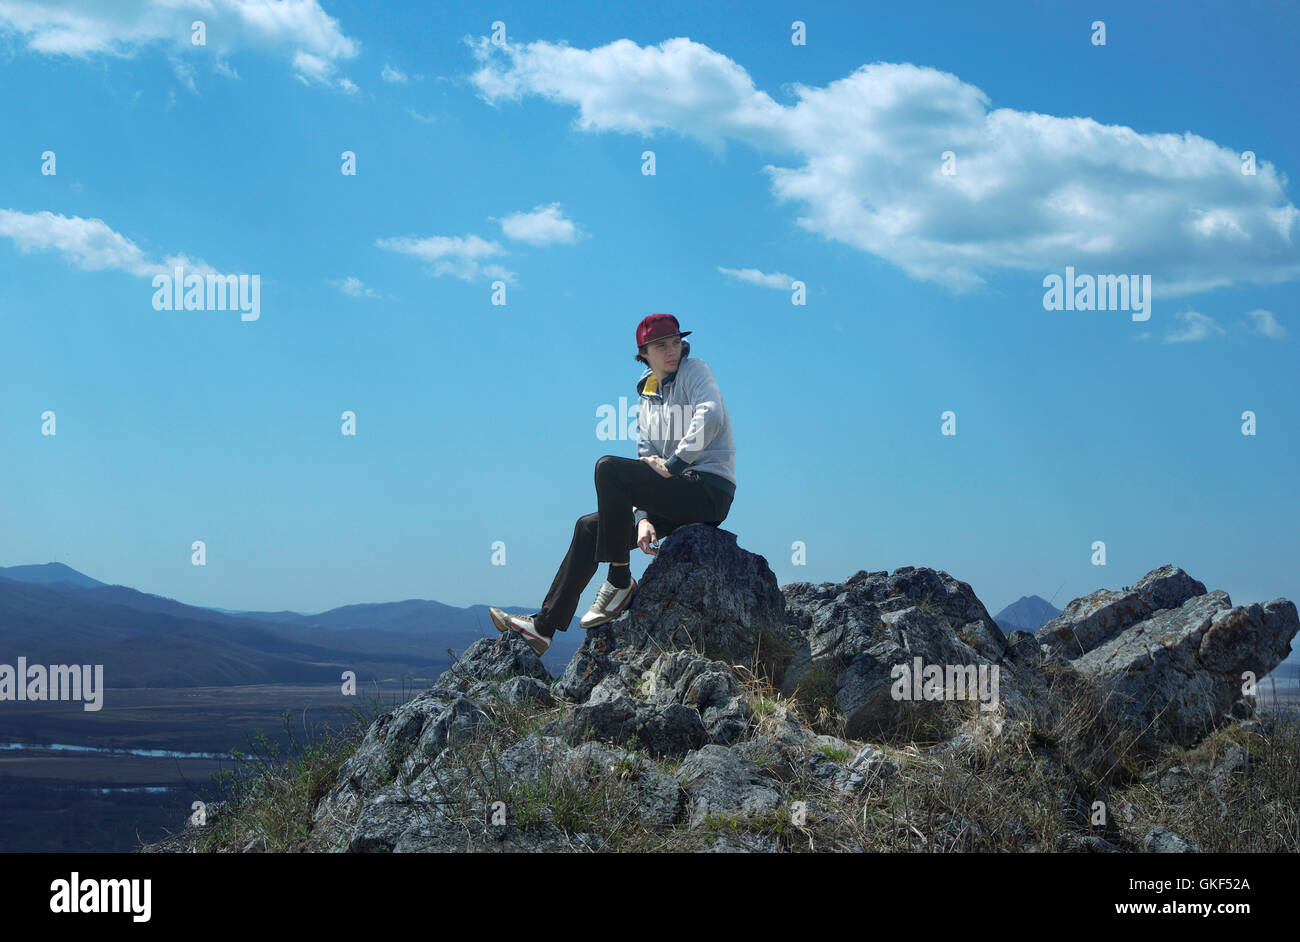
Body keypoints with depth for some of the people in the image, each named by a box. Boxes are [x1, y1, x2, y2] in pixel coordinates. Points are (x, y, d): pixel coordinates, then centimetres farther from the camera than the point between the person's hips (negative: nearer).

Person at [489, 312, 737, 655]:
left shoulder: (694, 371, -3)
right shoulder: (647, 393, 19)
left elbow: (710, 415, -24)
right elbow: (646, 462, 15)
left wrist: (672, 464, -20)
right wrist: (643, 519, 0)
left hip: (710, 489, -8)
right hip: (679, 496, 8)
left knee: (609, 468, -24)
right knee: (589, 526, 9)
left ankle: (620, 582, -20)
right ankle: (543, 626, 12)